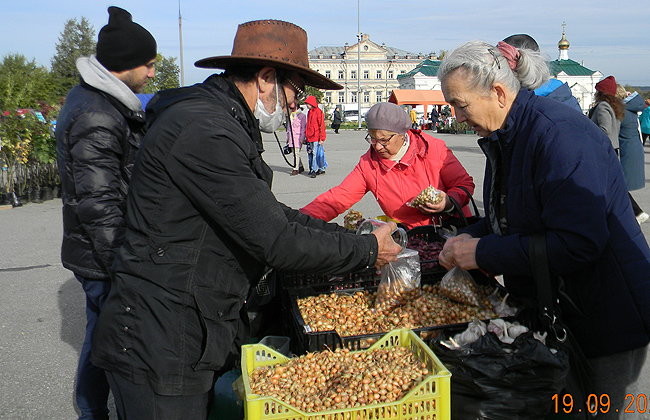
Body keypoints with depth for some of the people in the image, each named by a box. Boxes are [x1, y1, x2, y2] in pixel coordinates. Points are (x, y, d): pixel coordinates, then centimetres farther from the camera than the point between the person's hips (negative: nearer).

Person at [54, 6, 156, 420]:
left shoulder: (91, 99, 12)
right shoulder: (96, 119, -22)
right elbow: (99, 206, -26)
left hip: (102, 255, 10)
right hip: (106, 260, -10)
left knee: (101, 335, 21)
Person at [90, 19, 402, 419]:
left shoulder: (224, 124, 12)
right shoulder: (204, 131, -23)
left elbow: (268, 214, 16)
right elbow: (275, 242, -24)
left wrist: (348, 235, 8)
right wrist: (367, 249, -10)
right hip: (159, 348, -10)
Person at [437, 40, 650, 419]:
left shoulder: (559, 135, -25)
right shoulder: (505, 137, 4)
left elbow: (578, 243, -32)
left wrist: (484, 252, -25)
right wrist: (470, 238, -3)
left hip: (607, 321, -8)